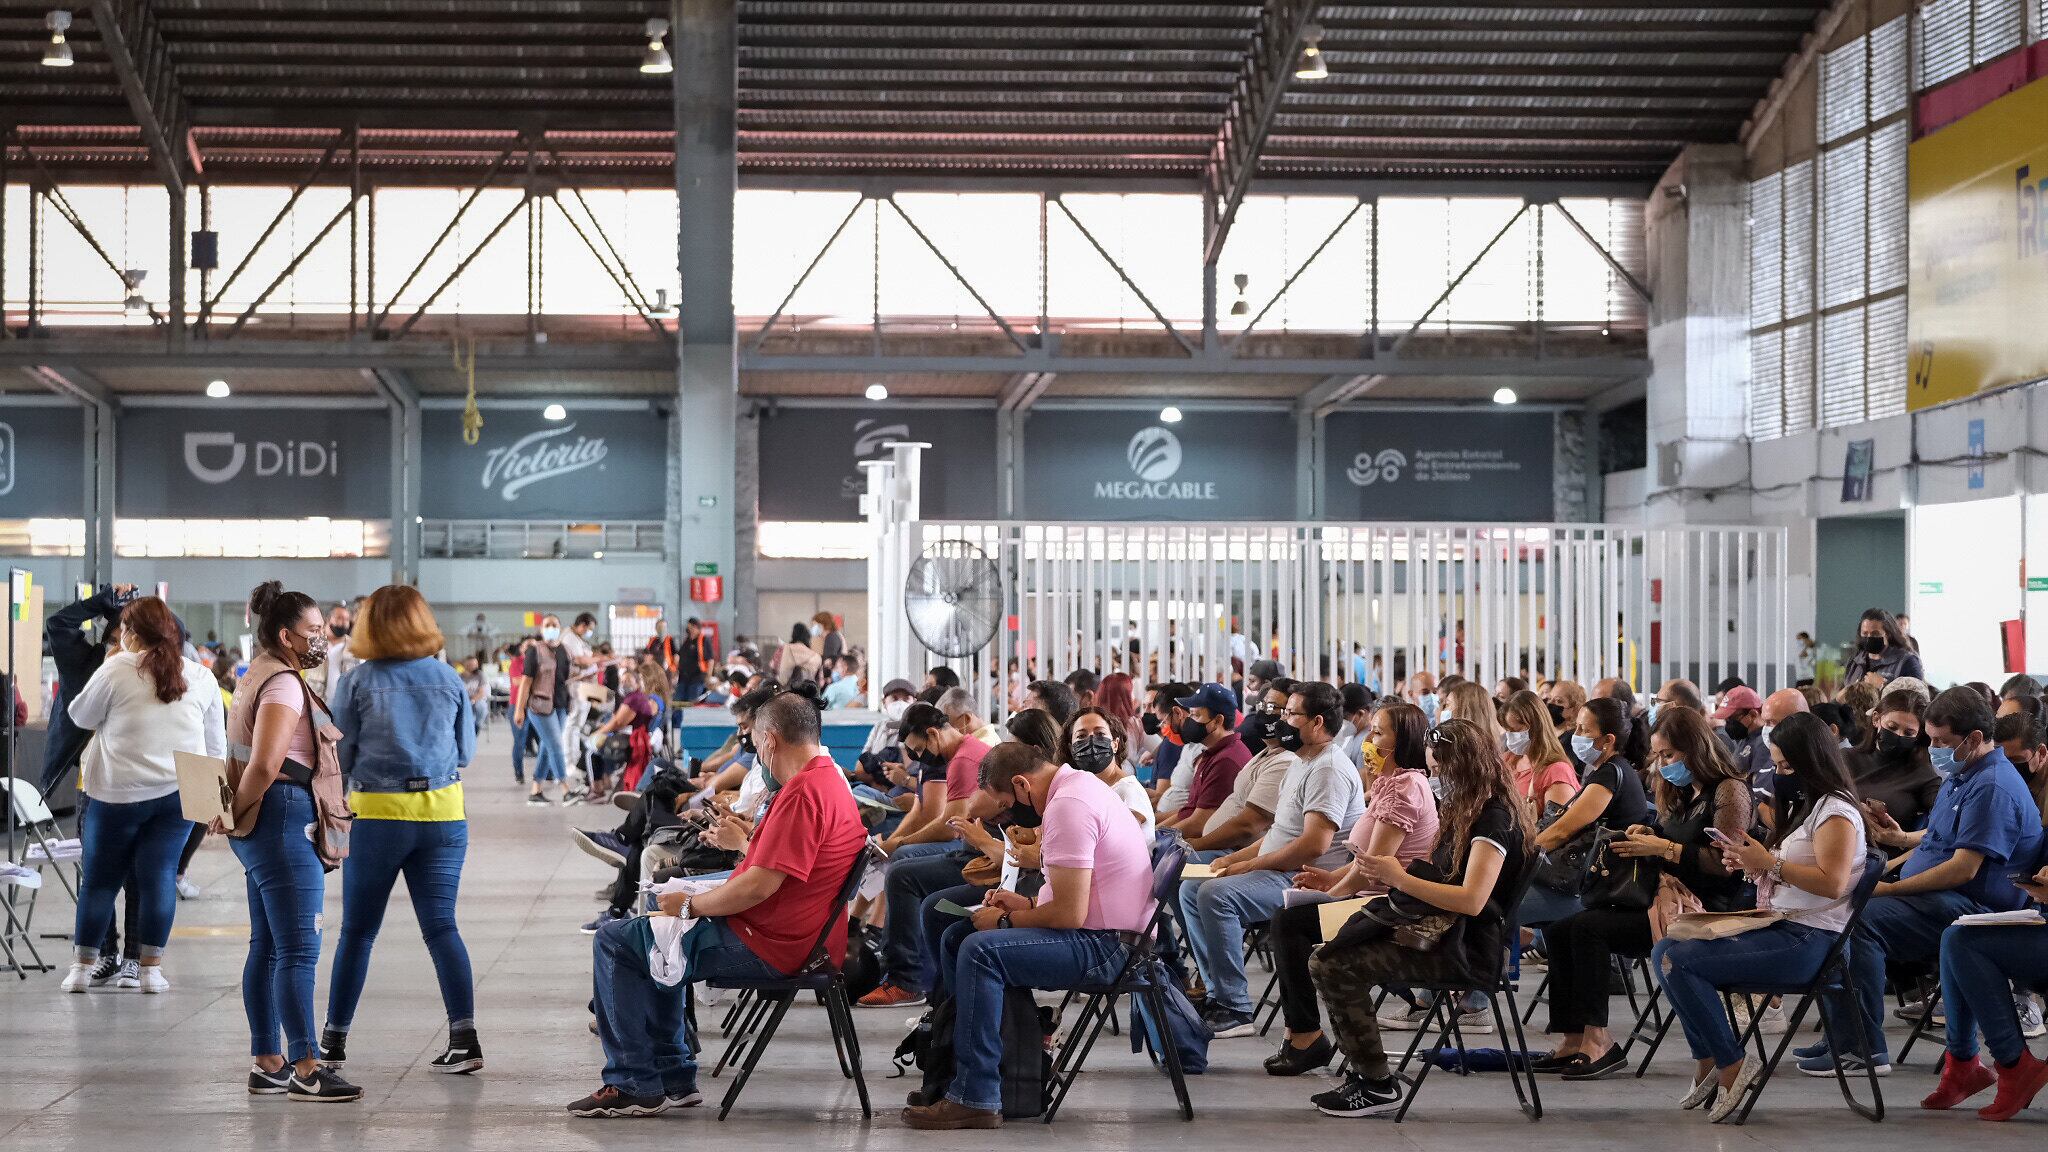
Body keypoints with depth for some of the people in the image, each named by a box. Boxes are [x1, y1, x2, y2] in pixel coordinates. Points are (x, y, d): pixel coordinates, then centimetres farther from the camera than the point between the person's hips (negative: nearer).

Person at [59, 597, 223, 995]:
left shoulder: (116, 670, -7)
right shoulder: (200, 677, 6)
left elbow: (80, 716, 6)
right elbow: (216, 744, 10)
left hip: (119, 792, -3)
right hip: (179, 792, 3)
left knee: (99, 878, 8)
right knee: (159, 874, 4)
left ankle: (83, 966, 12)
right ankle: (150, 968, 2)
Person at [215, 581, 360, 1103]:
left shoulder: (260, 678, 18)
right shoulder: (283, 684, -14)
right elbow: (265, 765, -23)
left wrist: (233, 814, 11)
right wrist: (235, 814, -11)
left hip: (266, 827, 11)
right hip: (285, 820, -11)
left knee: (267, 947, 11)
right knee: (298, 948, -8)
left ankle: (267, 1064, 16)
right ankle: (305, 1069, -7)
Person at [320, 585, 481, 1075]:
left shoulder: (357, 682, -5)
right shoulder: (448, 679, 2)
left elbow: (339, 756, -3)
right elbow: (467, 751, 11)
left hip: (377, 814, -2)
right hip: (443, 814, 2)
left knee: (358, 931, 9)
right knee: (441, 926, 3)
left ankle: (334, 1039, 16)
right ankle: (464, 1035, -7)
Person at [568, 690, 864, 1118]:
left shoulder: (803, 793, -22)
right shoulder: (830, 779, 12)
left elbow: (759, 886, -26)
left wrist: (690, 905, -13)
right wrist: (743, 842, 32)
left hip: (767, 945, -11)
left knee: (614, 941, -5)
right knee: (654, 945, 29)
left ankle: (636, 1086, -1)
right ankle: (672, 1078, 25)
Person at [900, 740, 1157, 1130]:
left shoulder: (1067, 807, -21)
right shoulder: (1077, 784, 13)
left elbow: (1070, 913, -24)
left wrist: (1005, 920, -10)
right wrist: (1027, 904, 13)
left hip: (1103, 944, -11)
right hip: (1102, 934, 11)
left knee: (979, 951, -26)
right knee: (956, 937, 14)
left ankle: (976, 1098, -23)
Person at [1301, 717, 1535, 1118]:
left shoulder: (1494, 819, -14)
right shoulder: (1467, 812, 19)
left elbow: (1472, 899, -24)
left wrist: (1401, 878, -17)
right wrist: (1393, 875, 6)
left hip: (1469, 950, -11)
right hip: (1443, 933, 11)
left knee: (1332, 966, -19)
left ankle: (1378, 1085, -11)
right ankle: (1363, 1074, 1)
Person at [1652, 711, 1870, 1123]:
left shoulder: (1836, 811, -9)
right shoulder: (1801, 805, 21)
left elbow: (1832, 883, -21)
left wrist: (1770, 863, -19)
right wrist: (1752, 864, 6)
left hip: (1808, 938, -10)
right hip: (1776, 926, 10)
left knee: (1679, 962, -22)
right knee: (1665, 952, -3)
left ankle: (1731, 1066, -12)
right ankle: (1709, 1063, -2)